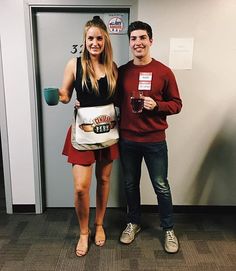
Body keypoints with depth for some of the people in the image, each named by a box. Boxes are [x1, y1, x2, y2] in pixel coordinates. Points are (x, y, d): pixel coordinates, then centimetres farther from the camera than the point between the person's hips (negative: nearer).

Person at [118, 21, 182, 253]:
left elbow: (176, 104, -1)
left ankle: (168, 229, 30)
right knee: (130, 184, 16)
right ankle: (133, 223, 38)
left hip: (155, 140, -2)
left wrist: (156, 105, -18)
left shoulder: (163, 72, -5)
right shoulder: (121, 72, 2)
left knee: (161, 186, 9)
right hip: (127, 140, 2)